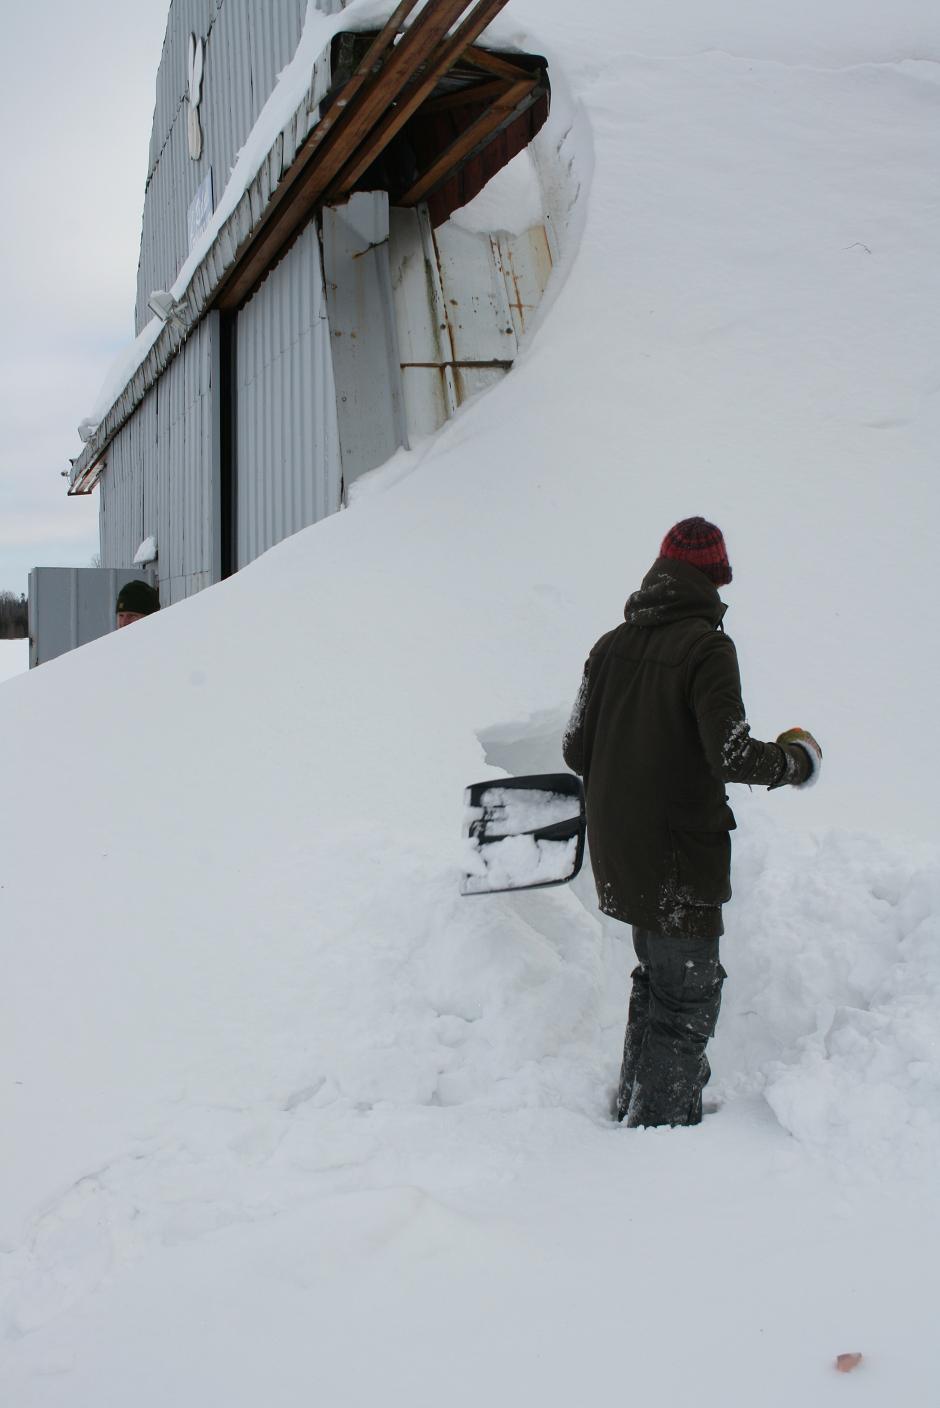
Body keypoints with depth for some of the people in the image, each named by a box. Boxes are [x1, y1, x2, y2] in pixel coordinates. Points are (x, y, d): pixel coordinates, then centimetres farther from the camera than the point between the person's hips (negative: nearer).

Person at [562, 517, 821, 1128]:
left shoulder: (610, 645, 5)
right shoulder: (706, 646, -15)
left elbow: (576, 750, 7)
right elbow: (732, 754, -23)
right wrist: (797, 761, -4)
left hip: (618, 855, 7)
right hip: (679, 857, -7)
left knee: (657, 981, 23)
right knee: (688, 1002, 3)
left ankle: (635, 1106, 34)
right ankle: (661, 1124, 5)